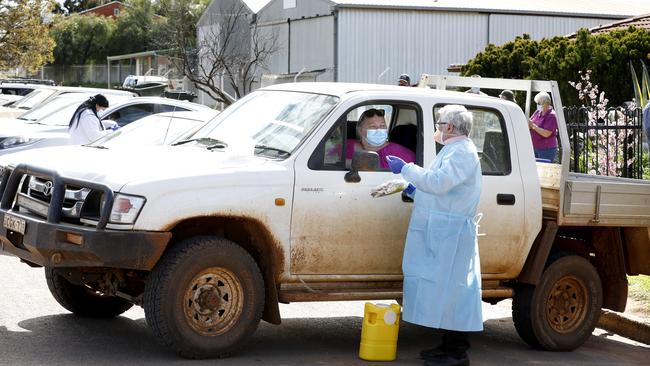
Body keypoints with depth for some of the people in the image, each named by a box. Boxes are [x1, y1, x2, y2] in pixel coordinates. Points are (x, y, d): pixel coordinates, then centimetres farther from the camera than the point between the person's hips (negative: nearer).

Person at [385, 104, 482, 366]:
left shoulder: (463, 153, -12)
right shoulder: (454, 150, 22)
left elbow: (439, 182, -25)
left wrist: (405, 168, -17)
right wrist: (416, 191, 19)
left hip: (450, 234, -11)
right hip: (440, 233, 11)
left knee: (449, 288, -10)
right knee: (445, 289, 12)